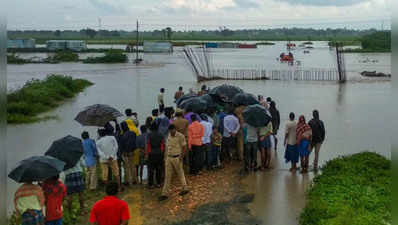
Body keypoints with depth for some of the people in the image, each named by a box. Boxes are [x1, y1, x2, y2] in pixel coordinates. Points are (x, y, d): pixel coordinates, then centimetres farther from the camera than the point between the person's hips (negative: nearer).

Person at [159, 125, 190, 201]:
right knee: (168, 176, 4)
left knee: (180, 174, 9)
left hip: (177, 158, -5)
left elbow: (184, 147, -9)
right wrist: (166, 155, 10)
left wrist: (181, 157, -14)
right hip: (169, 158, 5)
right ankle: (164, 194, 4)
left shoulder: (180, 136, -11)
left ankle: (185, 188, 28)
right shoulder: (169, 136, 8)